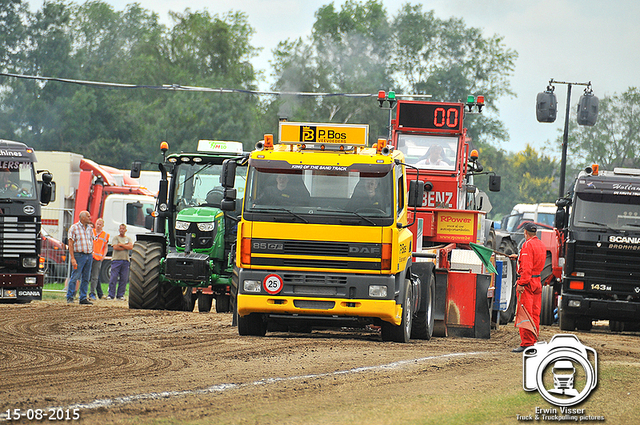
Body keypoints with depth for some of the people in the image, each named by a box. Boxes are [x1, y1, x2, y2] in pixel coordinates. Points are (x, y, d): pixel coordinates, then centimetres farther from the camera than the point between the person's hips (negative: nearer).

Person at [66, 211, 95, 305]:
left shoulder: (90, 228, 13)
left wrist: (92, 253, 10)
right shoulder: (74, 228, -4)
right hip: (79, 255, -6)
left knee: (86, 278, 6)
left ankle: (83, 298, 11)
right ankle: (70, 297, -1)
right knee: (75, 277, -8)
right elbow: (71, 244, -8)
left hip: (89, 255, 6)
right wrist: (72, 258, -15)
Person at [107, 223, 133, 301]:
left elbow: (131, 247, -3)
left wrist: (121, 244, -7)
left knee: (124, 279, 1)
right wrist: (126, 247, -3)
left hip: (125, 260, 3)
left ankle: (120, 295, 8)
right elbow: (115, 247, -8)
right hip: (116, 259, -3)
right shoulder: (115, 237, 6)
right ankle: (111, 295, -3)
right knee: (113, 278, -7)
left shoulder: (128, 239, 14)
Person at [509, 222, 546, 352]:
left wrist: (521, 284, -22)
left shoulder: (527, 245, -14)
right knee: (535, 313, 12)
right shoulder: (541, 244, 13)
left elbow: (526, 267, -21)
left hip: (527, 282, -9)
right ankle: (534, 341, 15)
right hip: (538, 282, 9)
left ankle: (526, 343, -10)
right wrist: (518, 257, 38)